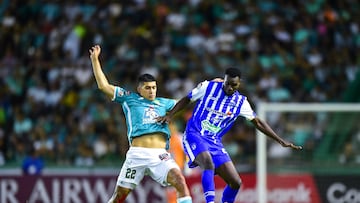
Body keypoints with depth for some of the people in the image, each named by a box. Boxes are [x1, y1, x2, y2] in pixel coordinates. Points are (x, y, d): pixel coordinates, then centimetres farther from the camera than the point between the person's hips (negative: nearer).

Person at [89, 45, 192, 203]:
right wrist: (95, 59, 13)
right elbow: (104, 86, 14)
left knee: (179, 179, -22)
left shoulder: (163, 103, 22)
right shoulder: (130, 99, 14)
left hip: (160, 155, 2)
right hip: (137, 154, -2)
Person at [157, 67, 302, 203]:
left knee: (236, 182, -3)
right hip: (194, 135, -5)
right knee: (208, 163, -35)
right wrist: (169, 116, -1)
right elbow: (187, 99, 9)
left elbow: (258, 122, 13)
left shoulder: (241, 102, 4)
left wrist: (281, 141, 11)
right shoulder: (208, 87, -4)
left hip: (215, 143, 5)